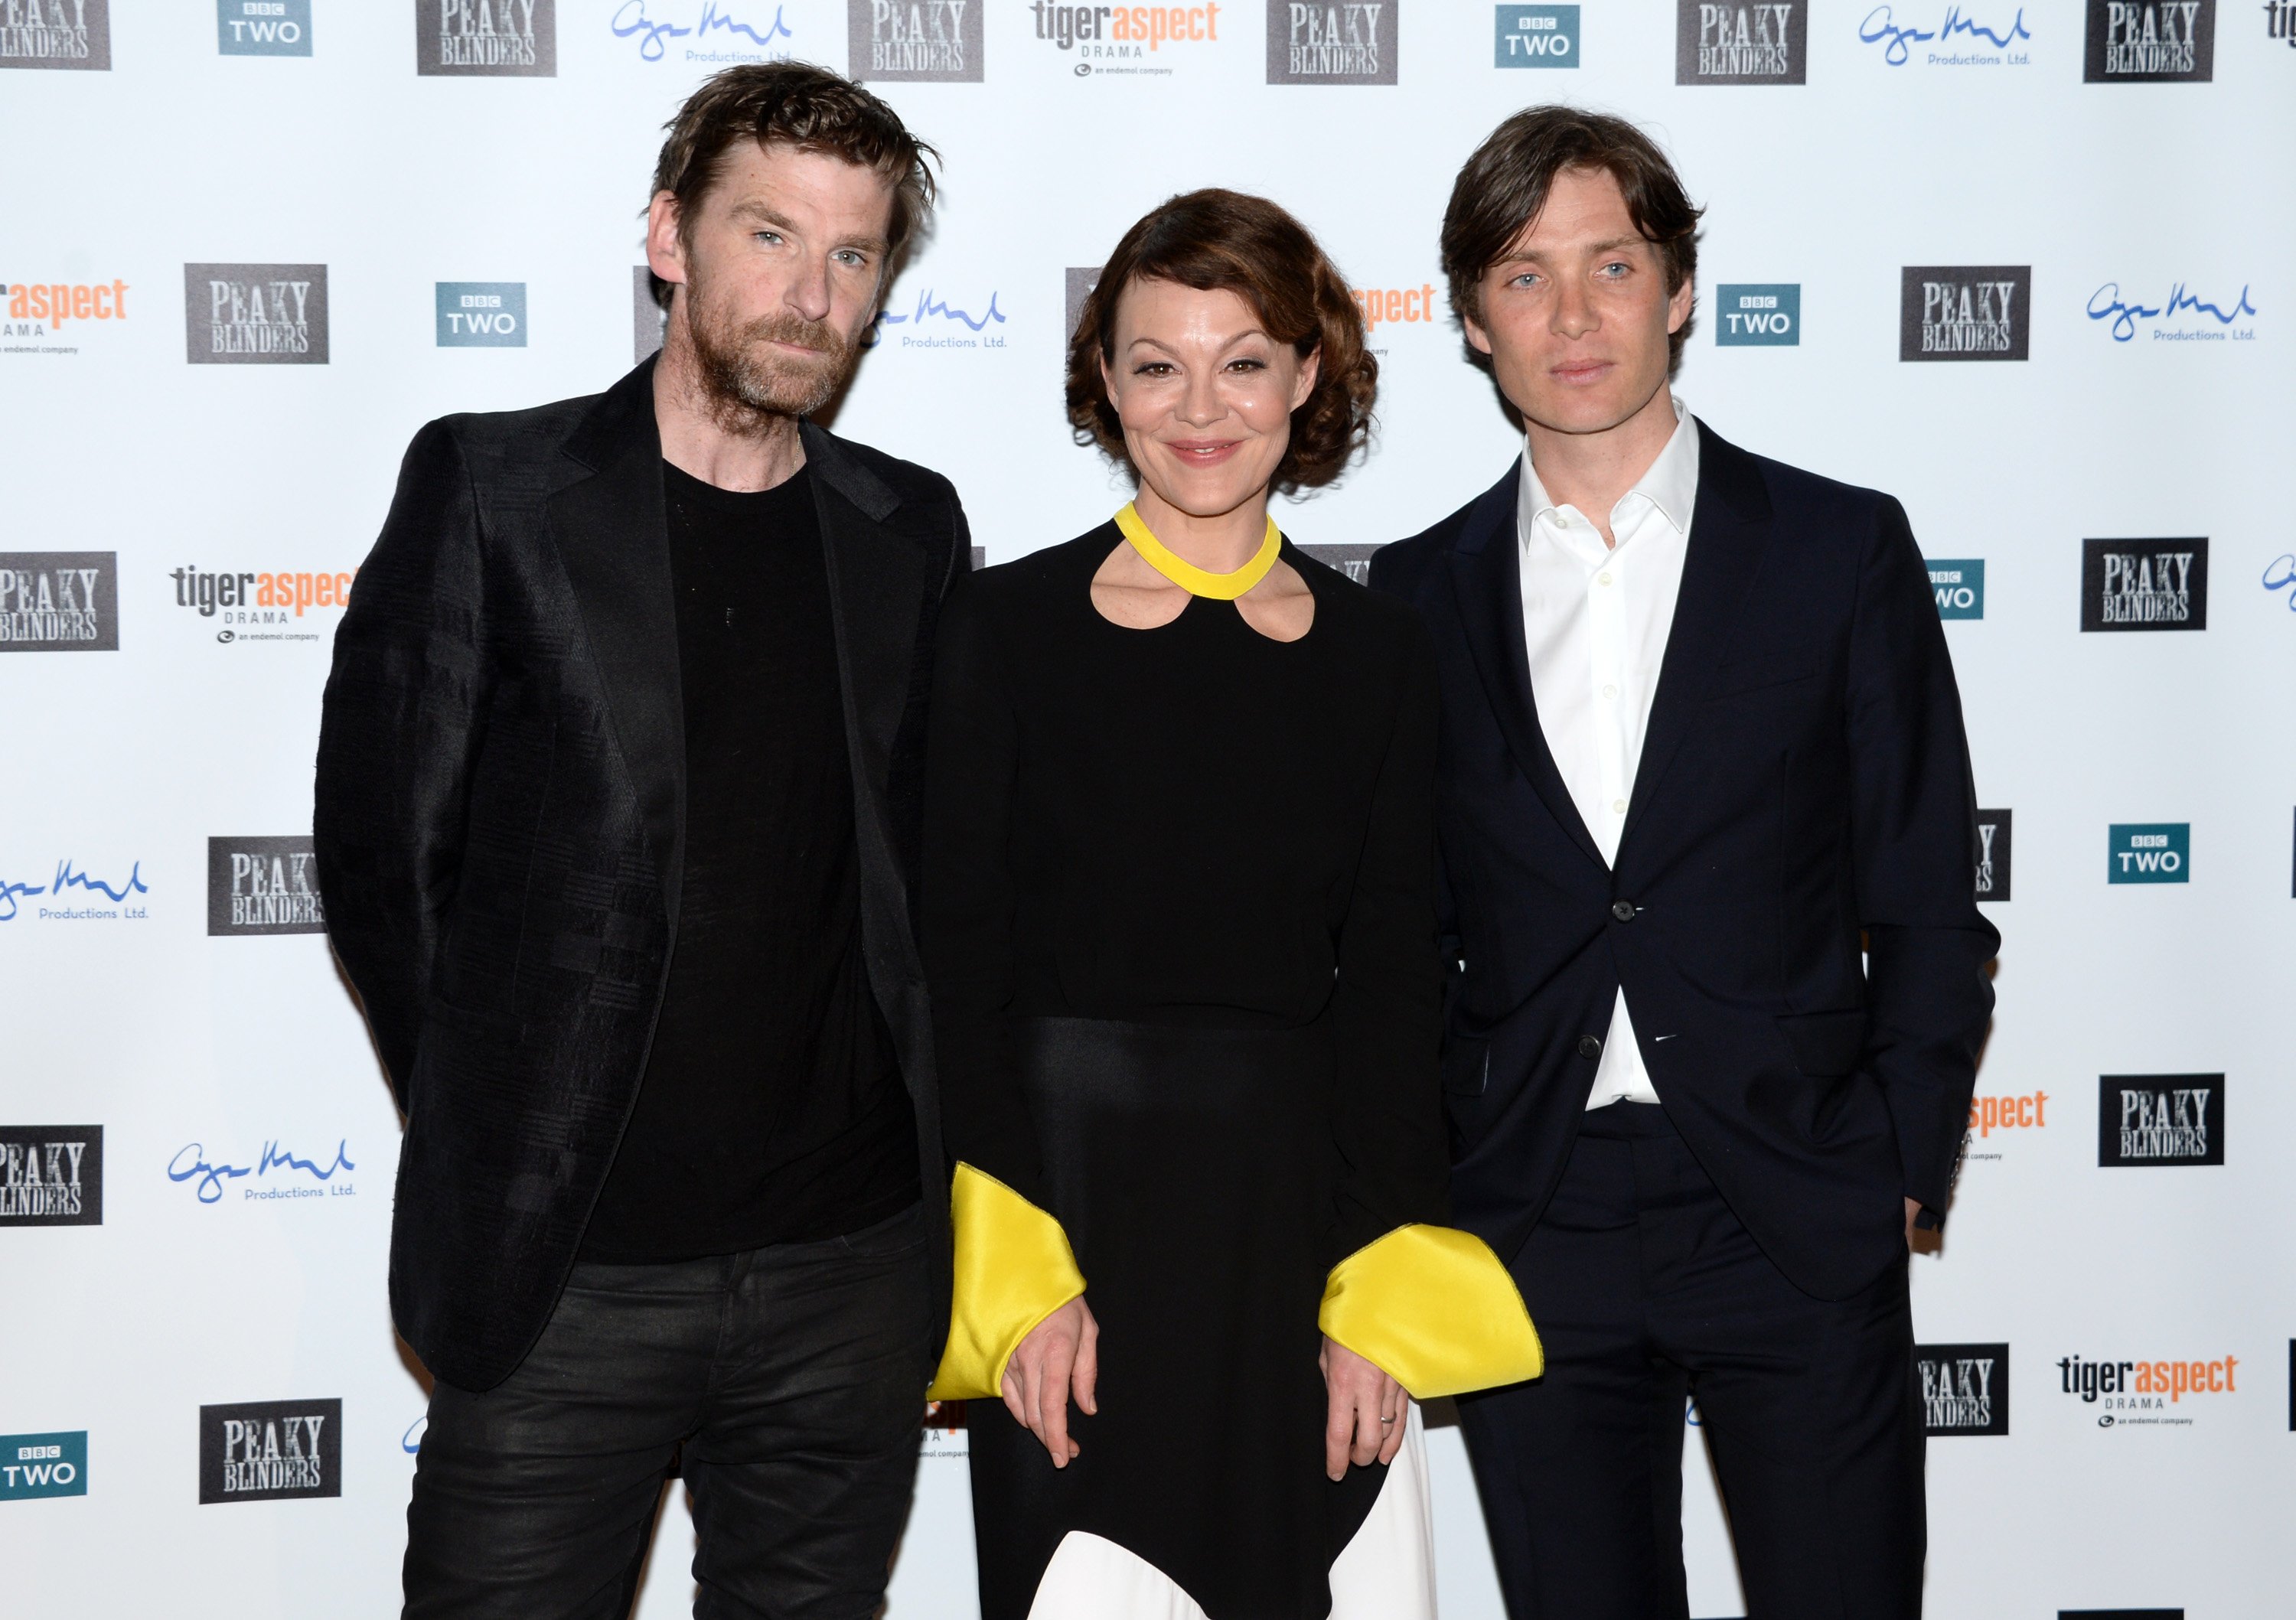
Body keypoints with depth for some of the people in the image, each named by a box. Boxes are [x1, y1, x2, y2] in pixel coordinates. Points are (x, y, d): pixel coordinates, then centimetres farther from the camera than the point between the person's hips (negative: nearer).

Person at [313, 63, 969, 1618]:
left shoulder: (910, 530, 8)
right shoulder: (489, 489, -2)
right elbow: (384, 855, -1)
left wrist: (895, 1143, 6)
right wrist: (497, 1140, 1)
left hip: (853, 1267, 3)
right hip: (564, 1272, -3)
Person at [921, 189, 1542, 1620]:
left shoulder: (1377, 656, 6)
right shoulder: (1007, 629, -1)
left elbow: (1393, 992, 5)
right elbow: (956, 974, -3)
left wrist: (1377, 1301, -4)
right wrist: (1016, 1279, -11)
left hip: (1304, 1215, 2)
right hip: (1065, 1194, -2)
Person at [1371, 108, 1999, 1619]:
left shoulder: (1842, 549, 2)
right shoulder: (1421, 593, 7)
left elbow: (1930, 912, 3)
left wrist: (1897, 1182, -3)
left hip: (1797, 1223, -1)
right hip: (1531, 1227, 2)